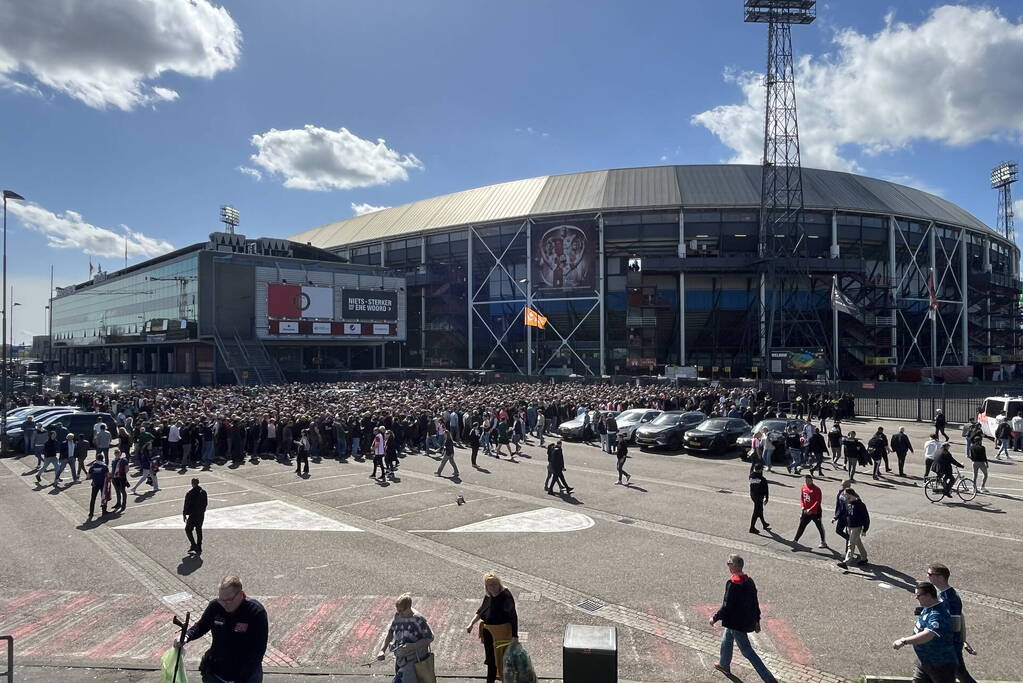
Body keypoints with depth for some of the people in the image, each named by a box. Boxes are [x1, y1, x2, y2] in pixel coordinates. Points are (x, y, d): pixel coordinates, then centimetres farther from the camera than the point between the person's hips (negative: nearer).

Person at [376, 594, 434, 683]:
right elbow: (390, 633, 13)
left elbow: (430, 638, -12)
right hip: (399, 658, 7)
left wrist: (413, 646, -22)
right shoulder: (397, 617, -2)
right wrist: (382, 650, 3)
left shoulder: (418, 620, -19)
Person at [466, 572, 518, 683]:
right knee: (490, 659, 24)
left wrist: (514, 636, -36)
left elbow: (513, 616, -30)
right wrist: (471, 624, 10)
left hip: (502, 632, -7)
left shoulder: (506, 596, -24)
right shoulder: (488, 596, -3)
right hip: (488, 631, 7)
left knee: (501, 659, 2)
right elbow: (481, 610, 15)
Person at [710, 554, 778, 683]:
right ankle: (724, 665, 45)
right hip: (748, 620, 9)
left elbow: (726, 606, -24)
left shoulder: (732, 584, -26)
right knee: (726, 640, 28)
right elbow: (755, 603, 7)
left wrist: (715, 618, -11)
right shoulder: (749, 581, -1)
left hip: (736, 623, -9)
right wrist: (757, 620, 18)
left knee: (747, 651, 1)